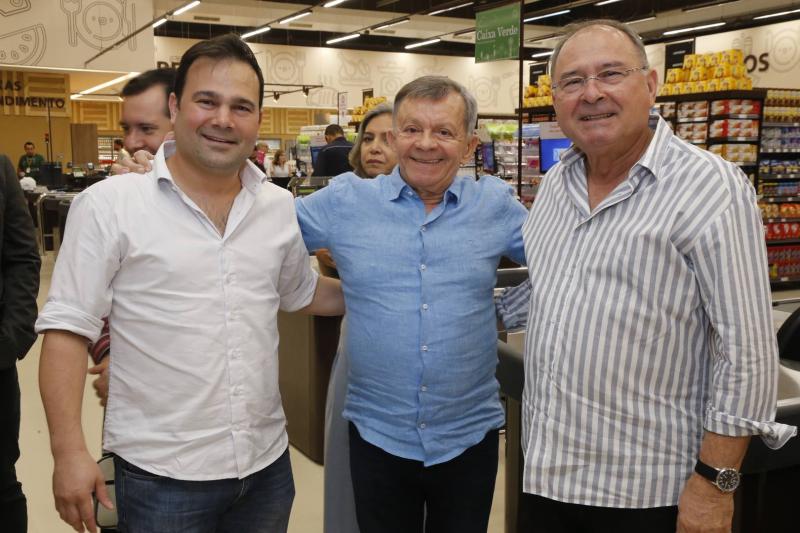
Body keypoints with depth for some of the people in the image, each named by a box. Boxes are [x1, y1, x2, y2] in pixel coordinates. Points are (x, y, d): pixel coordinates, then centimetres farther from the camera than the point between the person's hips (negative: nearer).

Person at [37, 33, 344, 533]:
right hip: (160, 474, -4)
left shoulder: (280, 206, 4)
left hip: (268, 461, 5)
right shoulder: (109, 205, -10)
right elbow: (68, 327, -9)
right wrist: (70, 450, -14)